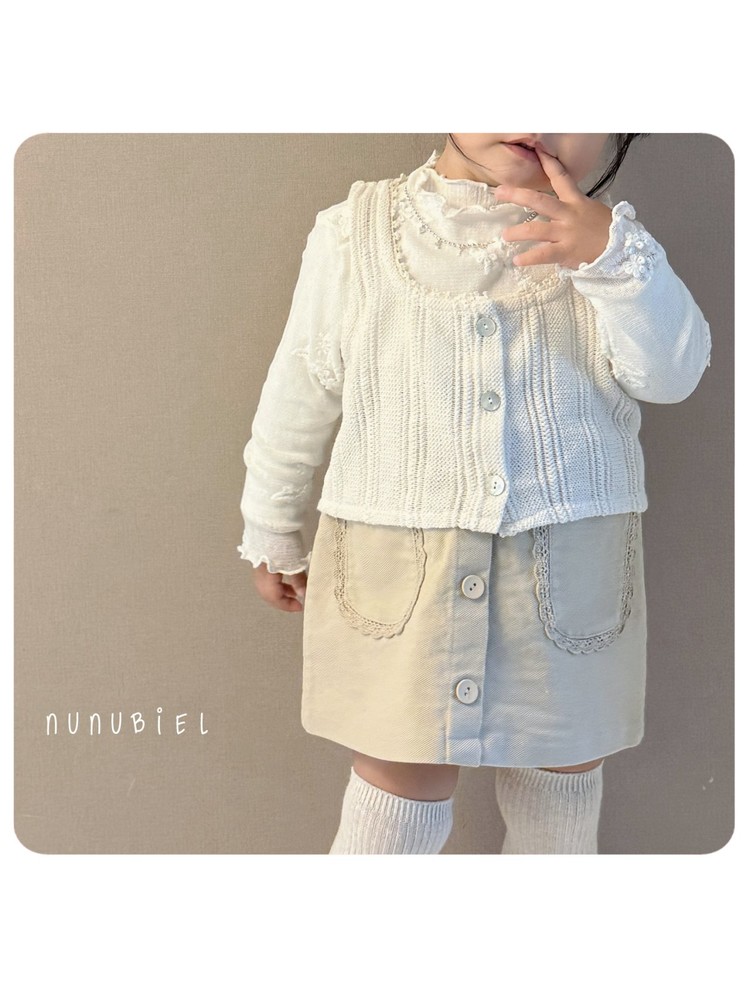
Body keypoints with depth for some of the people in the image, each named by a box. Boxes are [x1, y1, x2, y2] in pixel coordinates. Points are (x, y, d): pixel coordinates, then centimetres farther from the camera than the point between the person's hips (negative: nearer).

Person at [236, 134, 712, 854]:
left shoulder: (599, 239, -1)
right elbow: (299, 395, 6)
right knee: (407, 775, 5)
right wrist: (273, 536, 15)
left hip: (569, 578, 2)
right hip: (397, 572, -2)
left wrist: (614, 258, -29)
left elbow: (673, 374, -13)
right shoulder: (356, 235, -3)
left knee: (563, 766, 19)